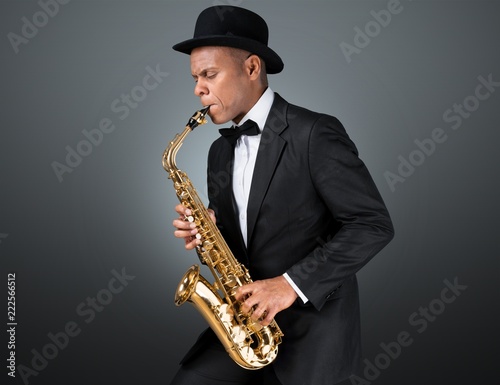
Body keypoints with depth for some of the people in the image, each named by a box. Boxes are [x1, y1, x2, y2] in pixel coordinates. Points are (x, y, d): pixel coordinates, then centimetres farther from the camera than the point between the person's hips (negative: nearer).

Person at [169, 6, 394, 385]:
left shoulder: (315, 133, -15)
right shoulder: (220, 151, 8)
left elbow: (374, 224, -17)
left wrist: (294, 283, -22)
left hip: (313, 324, -5)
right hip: (248, 317, 6)